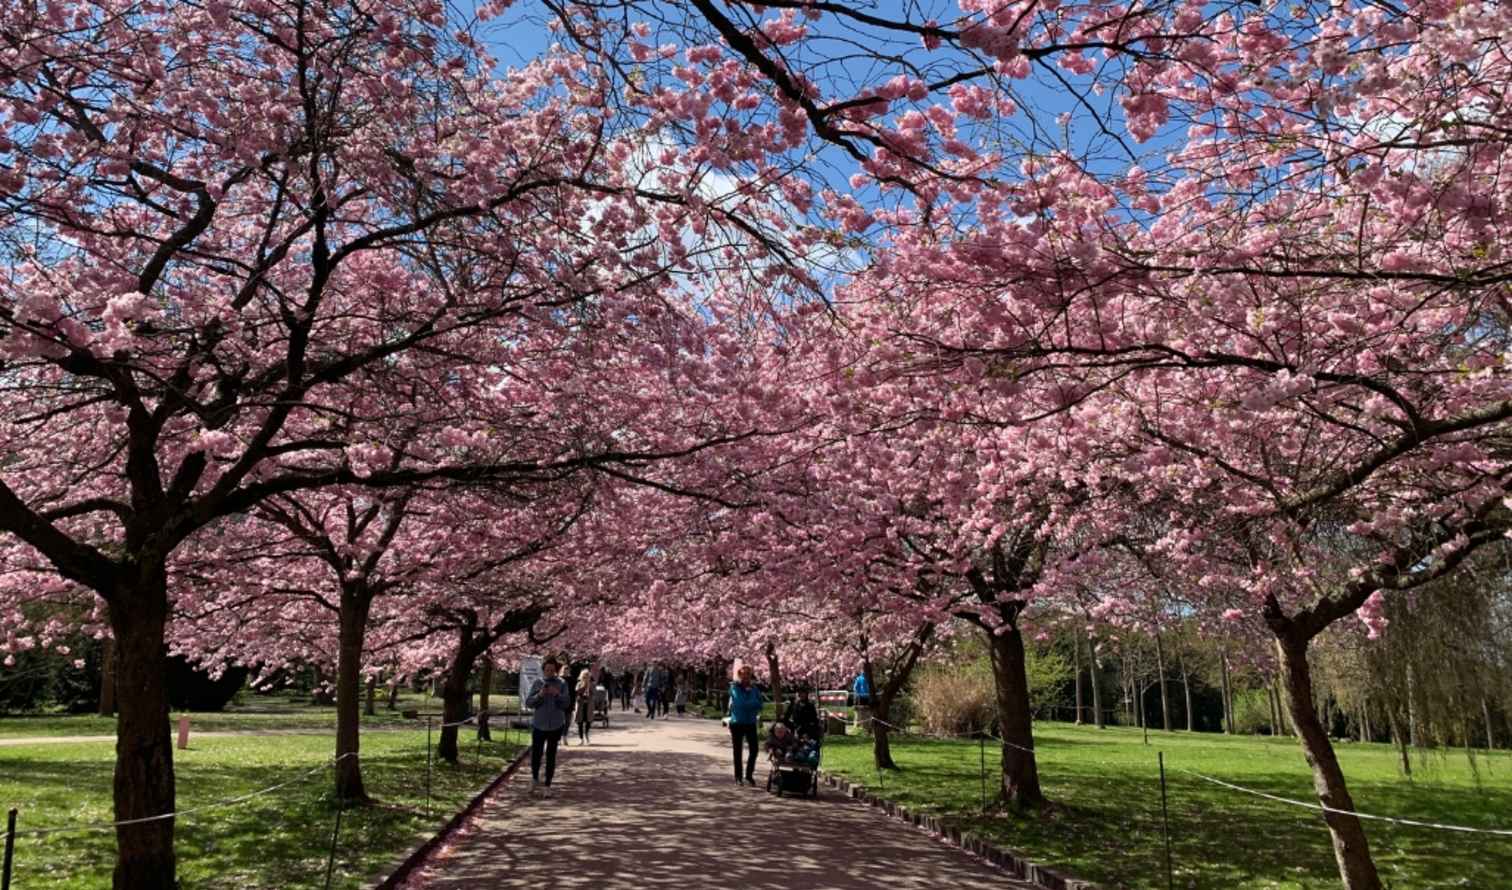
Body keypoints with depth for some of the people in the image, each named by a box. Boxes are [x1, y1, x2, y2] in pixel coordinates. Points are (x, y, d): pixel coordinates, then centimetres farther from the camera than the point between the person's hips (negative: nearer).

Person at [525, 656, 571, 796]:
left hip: (556, 725, 0)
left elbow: (566, 704, -4)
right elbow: (528, 703, -1)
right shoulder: (537, 683, 1)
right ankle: (535, 780, 31)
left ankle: (547, 786, 11)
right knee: (536, 754, 3)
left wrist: (558, 694, -21)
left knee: (551, 756, 1)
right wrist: (539, 695, -18)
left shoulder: (562, 684, 0)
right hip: (539, 725, 0)